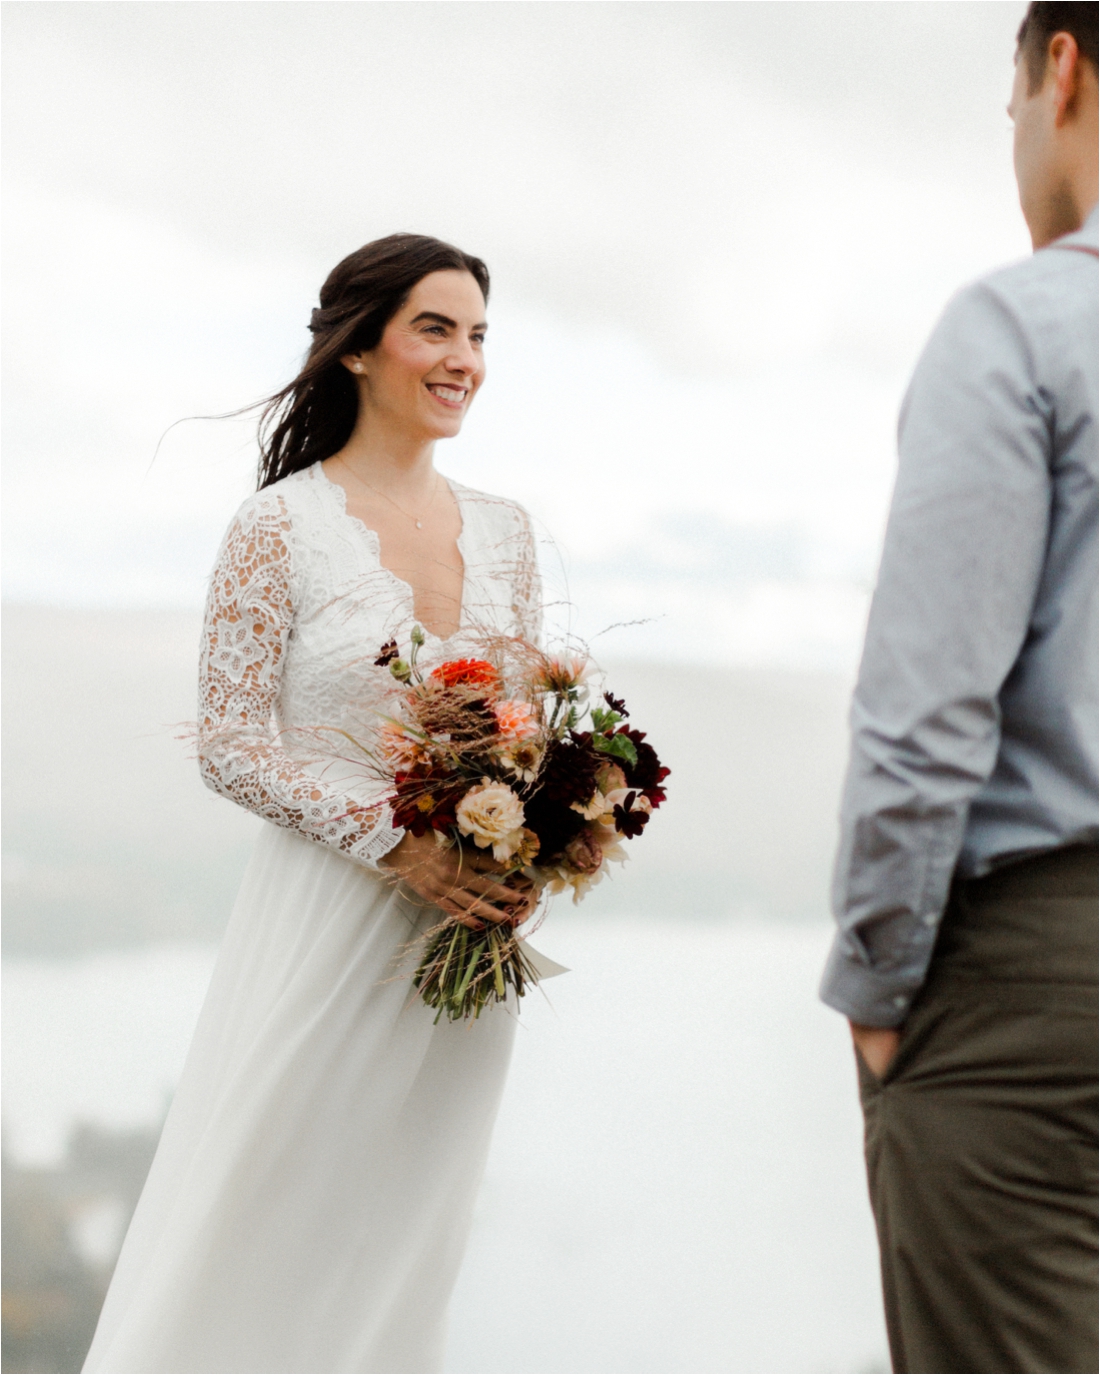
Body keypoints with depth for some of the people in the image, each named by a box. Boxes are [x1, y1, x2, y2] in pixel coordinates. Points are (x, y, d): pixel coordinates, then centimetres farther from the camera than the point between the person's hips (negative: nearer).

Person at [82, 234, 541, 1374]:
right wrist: (397, 843, -18)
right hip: (325, 925, -5)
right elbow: (232, 746, -9)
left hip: (465, 937, 5)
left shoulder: (501, 532, 9)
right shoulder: (281, 530, -6)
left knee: (400, 1248, 11)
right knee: (250, 1232, -2)